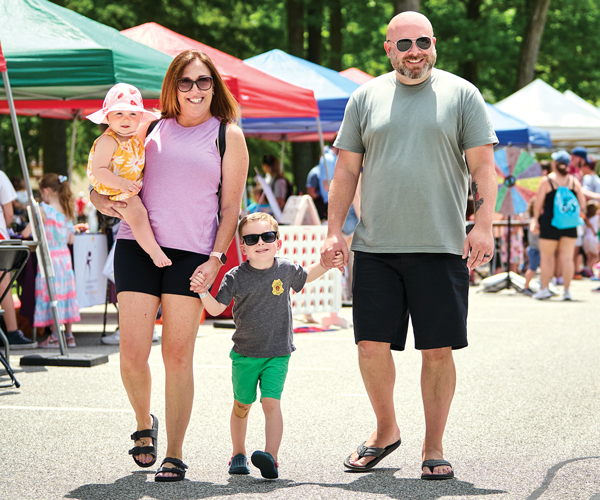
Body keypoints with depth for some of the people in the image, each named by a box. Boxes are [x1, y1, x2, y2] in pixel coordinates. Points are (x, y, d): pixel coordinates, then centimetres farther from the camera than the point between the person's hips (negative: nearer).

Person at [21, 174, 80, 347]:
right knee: (65, 292, 11)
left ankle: (55, 337, 0)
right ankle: (69, 335, 14)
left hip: (50, 256, -6)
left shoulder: (44, 210, -13)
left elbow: (26, 233, -14)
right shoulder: (67, 211, 6)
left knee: (51, 294, -1)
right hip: (65, 255, 6)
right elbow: (71, 240, 10)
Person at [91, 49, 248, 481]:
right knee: (133, 353, -4)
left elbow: (231, 207, 5)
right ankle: (144, 422, 24)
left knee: (178, 356, -3)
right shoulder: (150, 128, 14)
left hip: (192, 254, -2)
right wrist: (101, 199, -3)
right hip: (137, 247, 2)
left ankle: (175, 455, 6)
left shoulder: (228, 136, 8)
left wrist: (216, 258, -7)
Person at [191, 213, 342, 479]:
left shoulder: (286, 269, -1)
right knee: (241, 406, 13)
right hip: (244, 354, 1)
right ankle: (238, 454, 32)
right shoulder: (235, 277, -7)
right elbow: (216, 308, -7)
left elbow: (305, 276, 21)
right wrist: (203, 292, -25)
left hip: (277, 354, -1)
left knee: (271, 403, -16)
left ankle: (271, 457, -23)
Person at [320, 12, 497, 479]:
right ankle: (386, 431, 23)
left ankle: (433, 448, 12)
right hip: (375, 247, 2)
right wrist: (335, 230, 5)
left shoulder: (462, 94, 5)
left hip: (441, 247, -2)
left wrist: (483, 225, -10)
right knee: (372, 345, 0)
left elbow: (483, 166, 1)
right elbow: (346, 170, 12)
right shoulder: (366, 98, 11)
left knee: (438, 350, 0)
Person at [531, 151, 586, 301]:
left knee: (546, 256, 7)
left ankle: (544, 289, 7)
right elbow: (582, 203, 4)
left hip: (550, 222, -3)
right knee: (567, 258, 5)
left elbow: (538, 203, -6)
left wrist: (535, 219, 4)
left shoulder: (546, 180, -5)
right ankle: (566, 290, 4)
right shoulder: (574, 181, 3)